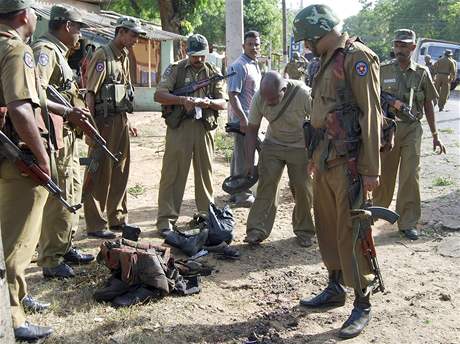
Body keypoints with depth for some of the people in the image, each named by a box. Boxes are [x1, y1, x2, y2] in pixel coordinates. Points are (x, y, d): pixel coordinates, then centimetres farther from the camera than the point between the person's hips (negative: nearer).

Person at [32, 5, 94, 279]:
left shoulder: (59, 52, 19)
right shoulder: (44, 50, -12)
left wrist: (76, 104, 10)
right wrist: (69, 110, -23)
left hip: (68, 135, 10)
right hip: (54, 135, -10)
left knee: (72, 192, 17)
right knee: (57, 198, -6)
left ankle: (65, 247, 29)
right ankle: (51, 260, 4)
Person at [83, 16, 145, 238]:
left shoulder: (124, 57, 16)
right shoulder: (102, 55, -9)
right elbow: (90, 93, -14)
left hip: (121, 120, 8)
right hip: (104, 121, -8)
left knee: (120, 172, 12)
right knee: (100, 174, -3)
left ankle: (117, 218, 23)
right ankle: (96, 224, 5)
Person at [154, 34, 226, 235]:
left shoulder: (214, 73, 11)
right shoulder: (175, 70, 4)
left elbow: (223, 103, 7)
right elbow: (159, 95, -5)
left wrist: (208, 102, -14)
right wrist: (182, 100, -20)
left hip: (204, 128, 3)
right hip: (179, 127, -3)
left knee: (204, 171, 11)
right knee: (172, 173, -2)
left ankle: (207, 214, 25)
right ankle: (166, 219, 2)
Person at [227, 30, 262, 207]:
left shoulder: (254, 65, 16)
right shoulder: (239, 66, -14)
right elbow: (232, 94, -21)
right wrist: (243, 119, -26)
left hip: (251, 118, 10)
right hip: (242, 119, -10)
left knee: (239, 156, 15)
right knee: (245, 158, -5)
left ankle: (235, 192, 25)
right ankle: (243, 196, 2)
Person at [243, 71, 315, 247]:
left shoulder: (303, 93, -28)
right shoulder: (259, 98, -18)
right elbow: (252, 130, -7)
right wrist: (250, 162, -10)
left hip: (300, 147, -2)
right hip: (273, 144, 2)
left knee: (303, 188, -2)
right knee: (266, 184, -9)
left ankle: (304, 231, 16)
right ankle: (257, 230, -5)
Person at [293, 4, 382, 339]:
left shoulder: (357, 57, -11)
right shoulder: (327, 62, 16)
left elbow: (370, 114, -16)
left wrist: (371, 169, -19)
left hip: (348, 164, -9)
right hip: (325, 161, 9)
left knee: (350, 234, -4)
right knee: (327, 227, 15)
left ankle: (363, 306, 9)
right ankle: (335, 288, 30)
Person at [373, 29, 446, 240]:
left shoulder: (422, 73, 3)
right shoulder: (383, 71, 0)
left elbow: (428, 105, 7)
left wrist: (435, 135, 6)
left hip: (411, 129, 0)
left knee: (410, 176, -2)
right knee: (384, 173, 10)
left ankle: (408, 223, 8)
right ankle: (378, 207, 34)